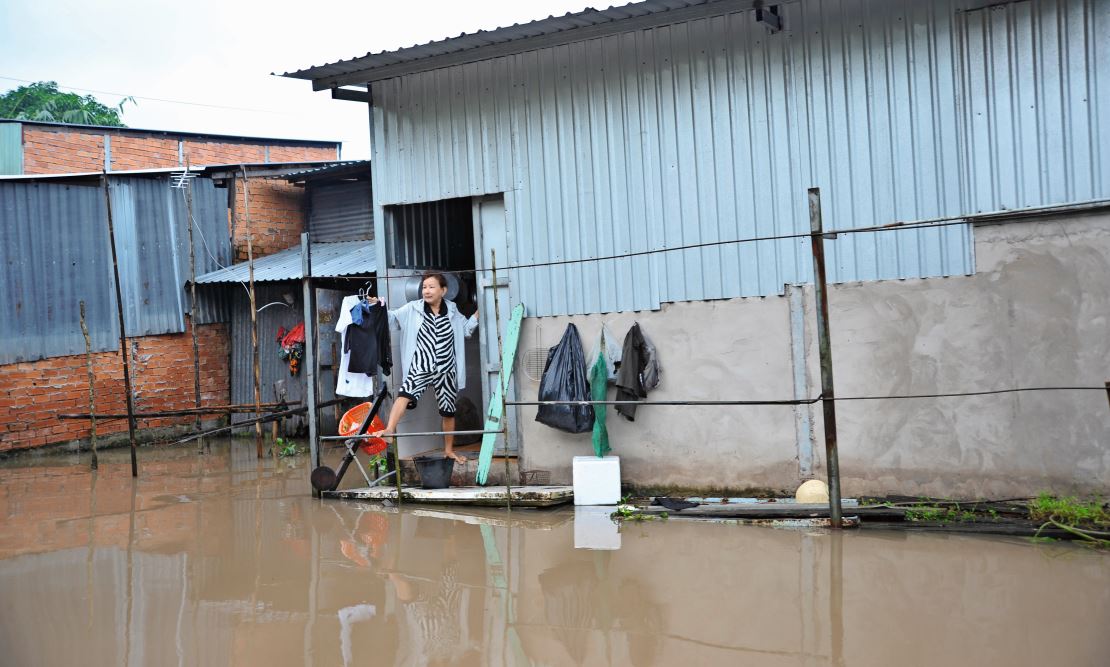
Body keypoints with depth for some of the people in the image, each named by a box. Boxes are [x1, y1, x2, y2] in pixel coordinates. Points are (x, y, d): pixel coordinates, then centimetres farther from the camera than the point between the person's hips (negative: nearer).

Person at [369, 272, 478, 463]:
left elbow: (466, 329, 21)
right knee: (405, 394, -30)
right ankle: (389, 430, -39)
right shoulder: (413, 308, 1)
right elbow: (393, 317, -5)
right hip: (420, 367, -2)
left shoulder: (452, 311, 7)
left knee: (448, 411, 11)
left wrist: (479, 311, 12)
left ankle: (449, 450, 26)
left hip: (446, 369, 2)